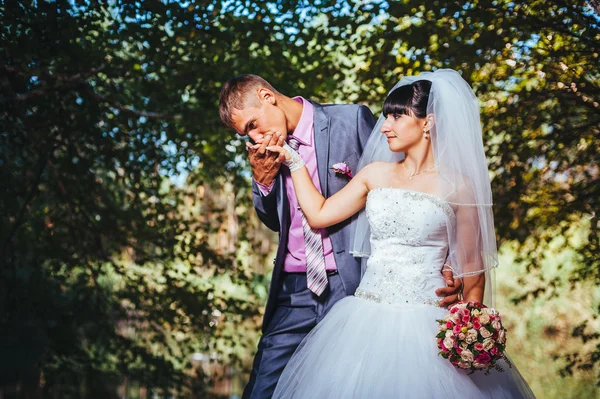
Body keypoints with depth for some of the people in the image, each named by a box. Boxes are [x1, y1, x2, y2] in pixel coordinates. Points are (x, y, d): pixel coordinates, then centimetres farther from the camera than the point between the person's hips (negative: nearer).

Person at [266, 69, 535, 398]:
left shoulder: (457, 186, -4)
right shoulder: (375, 174, 9)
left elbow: (471, 268, -1)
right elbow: (319, 215, 8)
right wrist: (292, 160, 8)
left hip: (426, 324, -4)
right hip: (368, 321, 4)